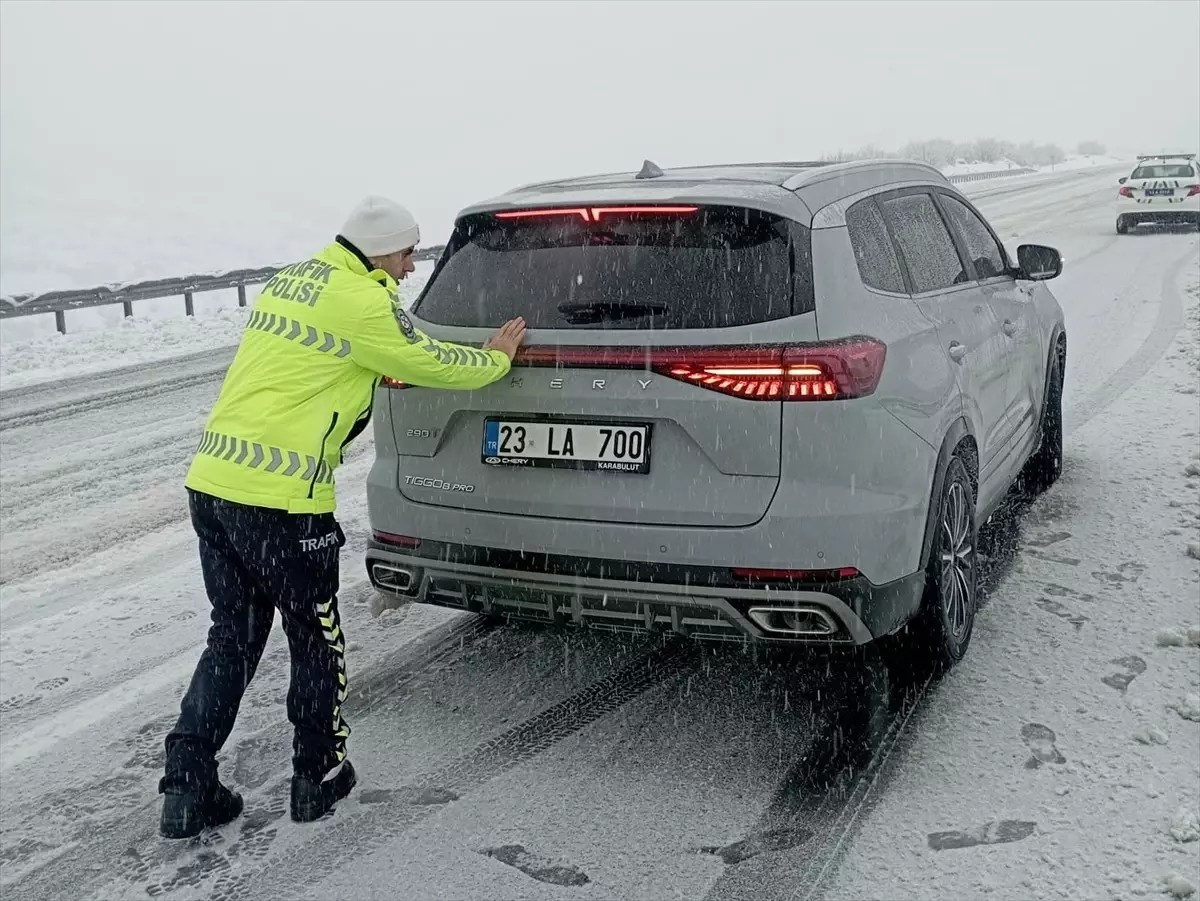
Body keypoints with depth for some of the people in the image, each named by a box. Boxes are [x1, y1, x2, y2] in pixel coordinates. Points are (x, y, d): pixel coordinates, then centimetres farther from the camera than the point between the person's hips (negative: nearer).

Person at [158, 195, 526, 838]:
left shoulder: (291, 279, 17)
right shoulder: (361, 302, -9)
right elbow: (433, 366, 0)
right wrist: (497, 358, 17)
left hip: (211, 482, 8)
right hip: (279, 500, -8)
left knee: (233, 636, 17)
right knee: (315, 639, 12)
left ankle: (187, 790, 18)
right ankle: (318, 778, 26)